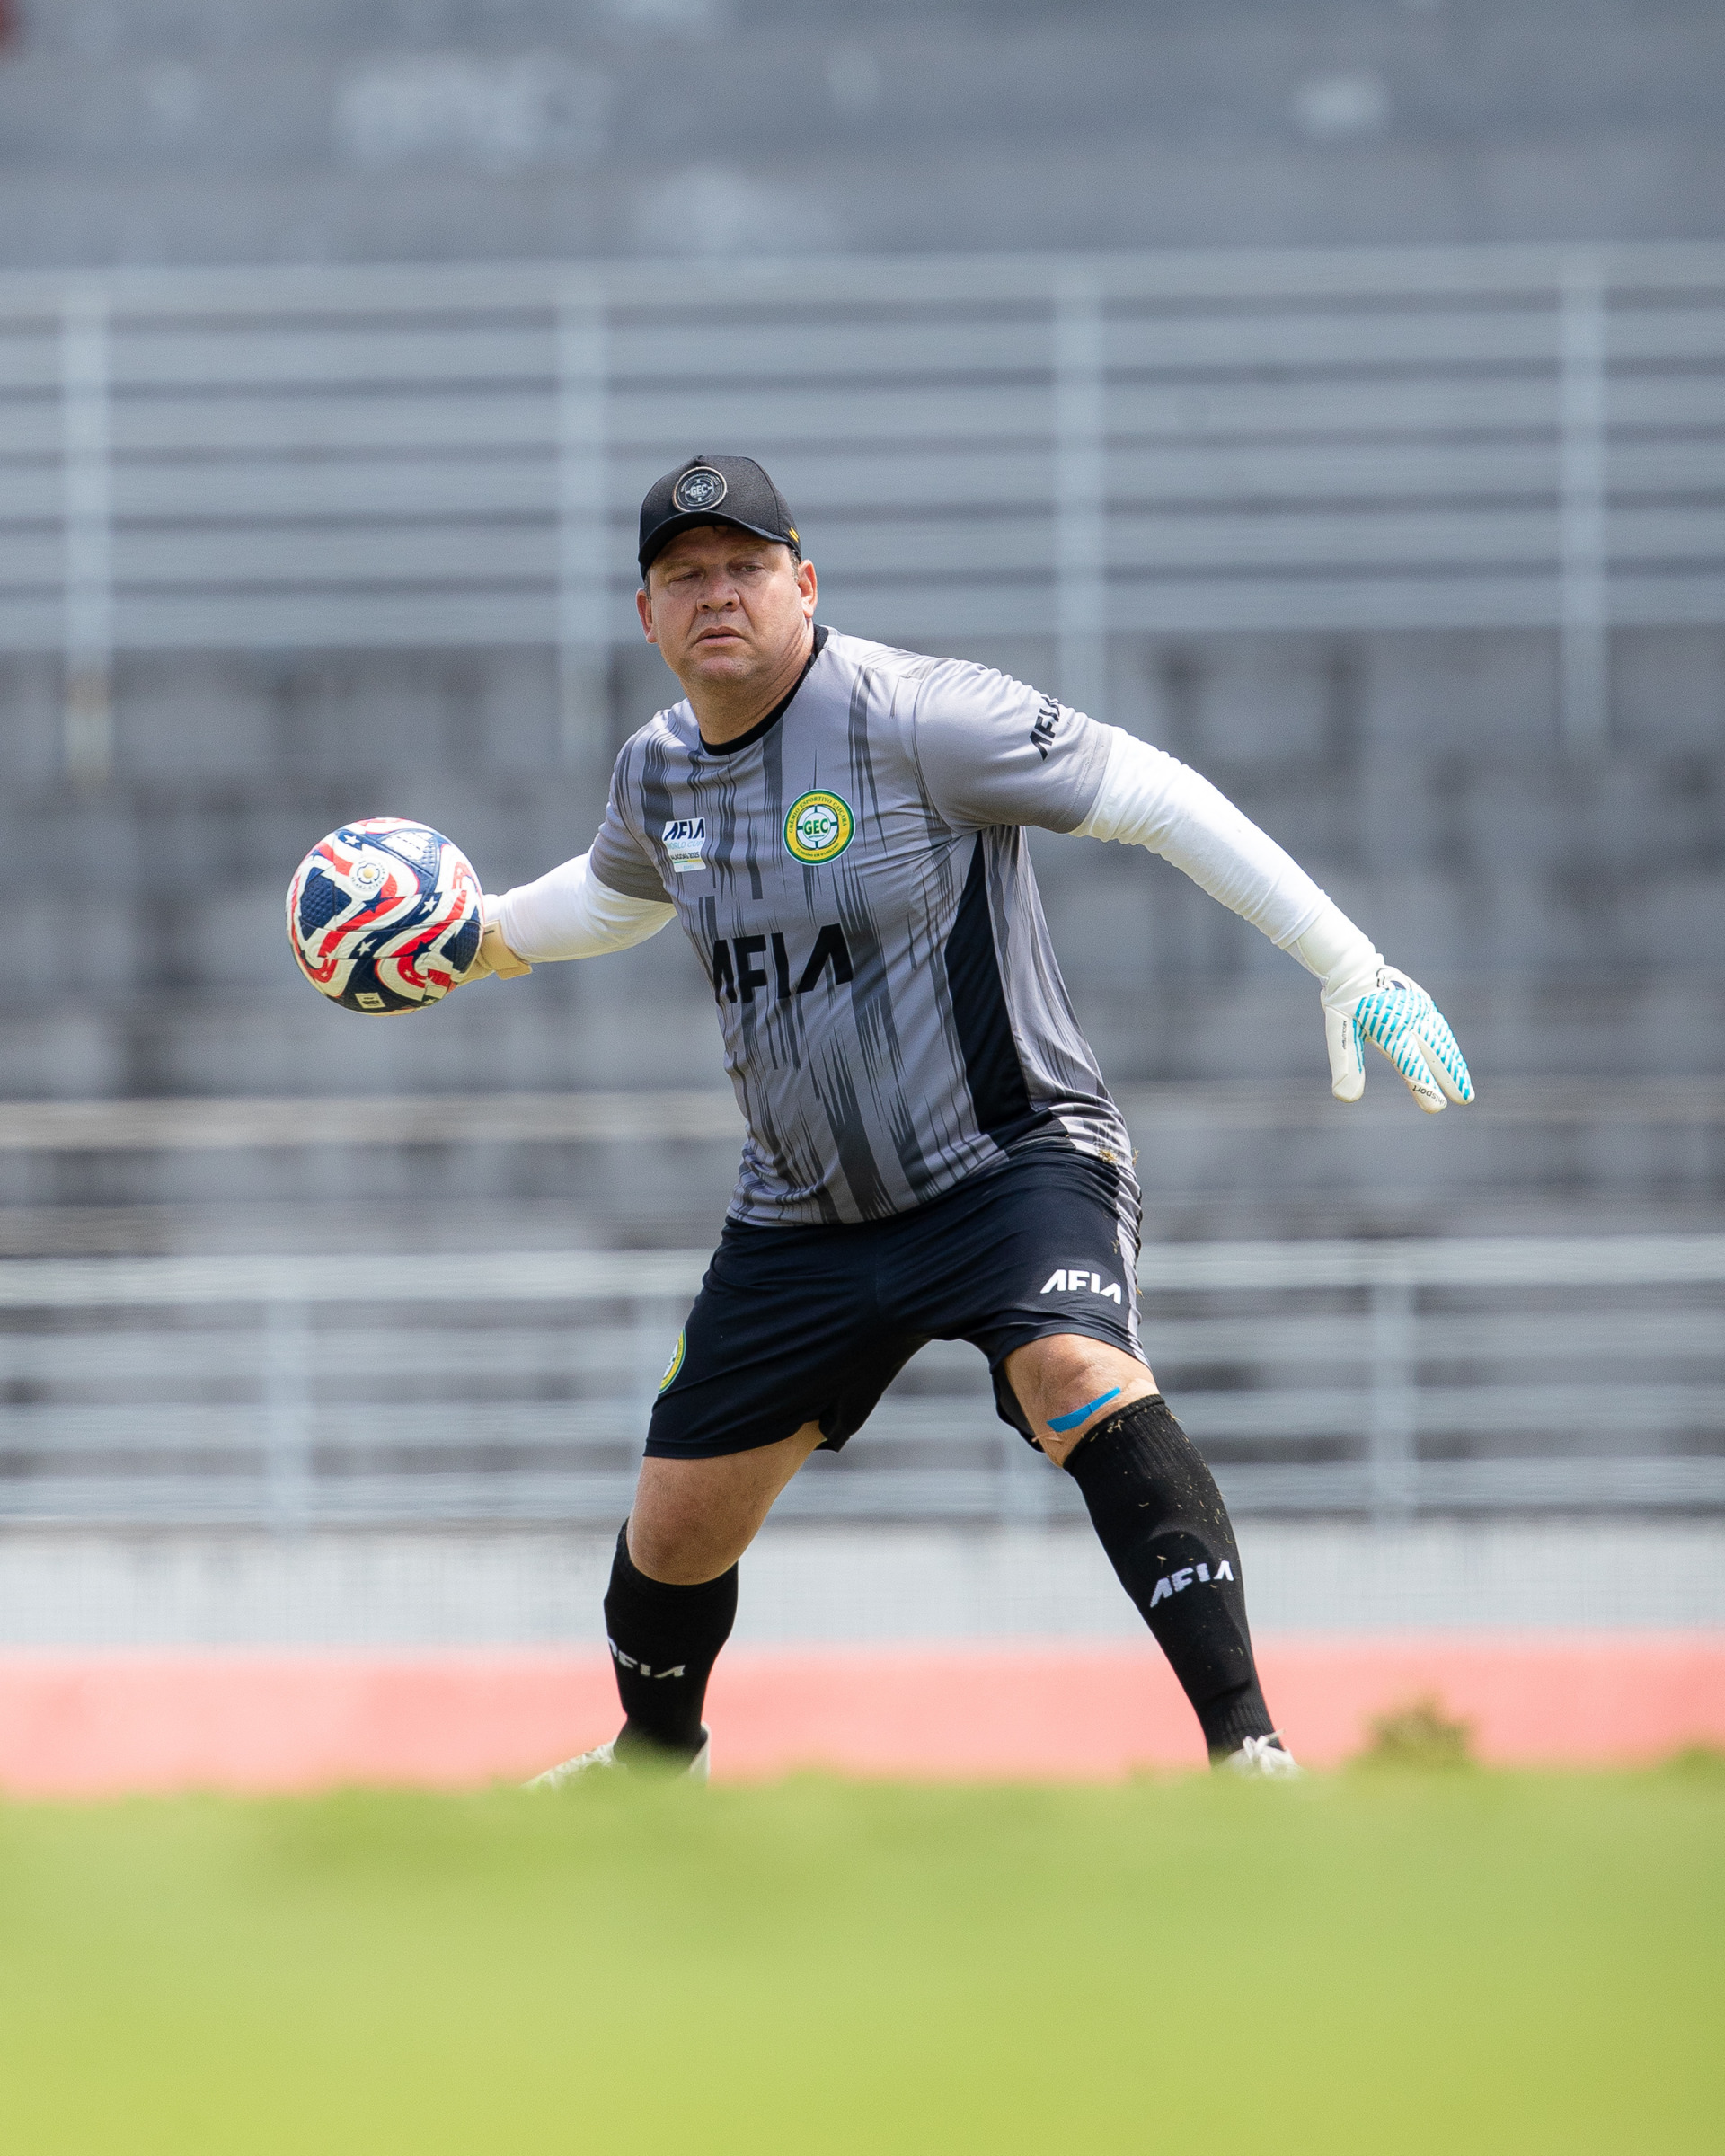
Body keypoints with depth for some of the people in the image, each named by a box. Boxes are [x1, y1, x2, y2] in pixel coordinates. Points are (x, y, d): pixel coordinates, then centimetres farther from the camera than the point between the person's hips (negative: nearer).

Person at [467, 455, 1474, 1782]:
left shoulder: (914, 717, -18)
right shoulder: (659, 776, 3)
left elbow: (1157, 798, -18)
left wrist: (1352, 970, -22)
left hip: (1010, 1162, -6)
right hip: (805, 1216, 6)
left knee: (1078, 1375, -36)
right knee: (675, 1526, 10)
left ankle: (1248, 1745, -39)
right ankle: (655, 1762, 43)